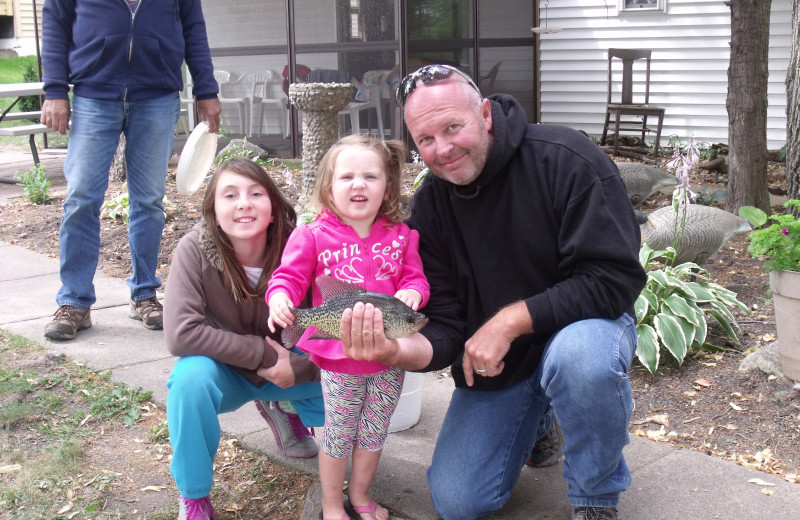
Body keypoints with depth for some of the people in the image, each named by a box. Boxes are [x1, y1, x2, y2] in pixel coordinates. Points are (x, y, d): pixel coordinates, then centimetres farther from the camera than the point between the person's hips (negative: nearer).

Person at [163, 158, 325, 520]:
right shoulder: (195, 249, -26)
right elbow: (180, 334, -33)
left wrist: (299, 368, -28)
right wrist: (265, 353, -29)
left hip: (287, 371, 2)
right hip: (223, 372, -2)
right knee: (191, 375, -35)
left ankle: (281, 407, 16)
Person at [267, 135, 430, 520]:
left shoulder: (401, 236, 0)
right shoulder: (313, 236, -7)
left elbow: (414, 277, 2)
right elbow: (290, 276, -8)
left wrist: (411, 292, -21)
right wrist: (279, 299, -29)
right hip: (338, 358, -2)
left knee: (374, 432, 18)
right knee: (338, 434, 12)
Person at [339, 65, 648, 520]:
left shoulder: (566, 160, -22)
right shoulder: (428, 209, -8)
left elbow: (616, 278, -26)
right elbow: (447, 332, -10)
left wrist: (510, 320, -28)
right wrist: (397, 350, -34)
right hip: (494, 362, 4)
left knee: (580, 354, -40)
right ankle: (537, 418, 28)